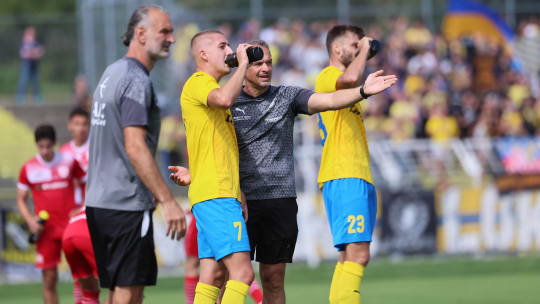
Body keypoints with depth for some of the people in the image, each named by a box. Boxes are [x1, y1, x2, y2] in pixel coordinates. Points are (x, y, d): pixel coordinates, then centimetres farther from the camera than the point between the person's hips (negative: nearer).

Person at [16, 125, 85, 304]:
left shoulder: (69, 162, 3)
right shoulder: (28, 169, 4)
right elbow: (21, 200, 10)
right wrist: (30, 220, -7)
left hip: (70, 225, 0)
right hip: (46, 229, 0)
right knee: (49, 278, 1)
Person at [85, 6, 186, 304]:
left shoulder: (112, 73, 17)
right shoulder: (136, 80, -14)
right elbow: (135, 148, -22)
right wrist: (167, 201, -23)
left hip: (98, 201, 10)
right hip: (127, 202, -10)